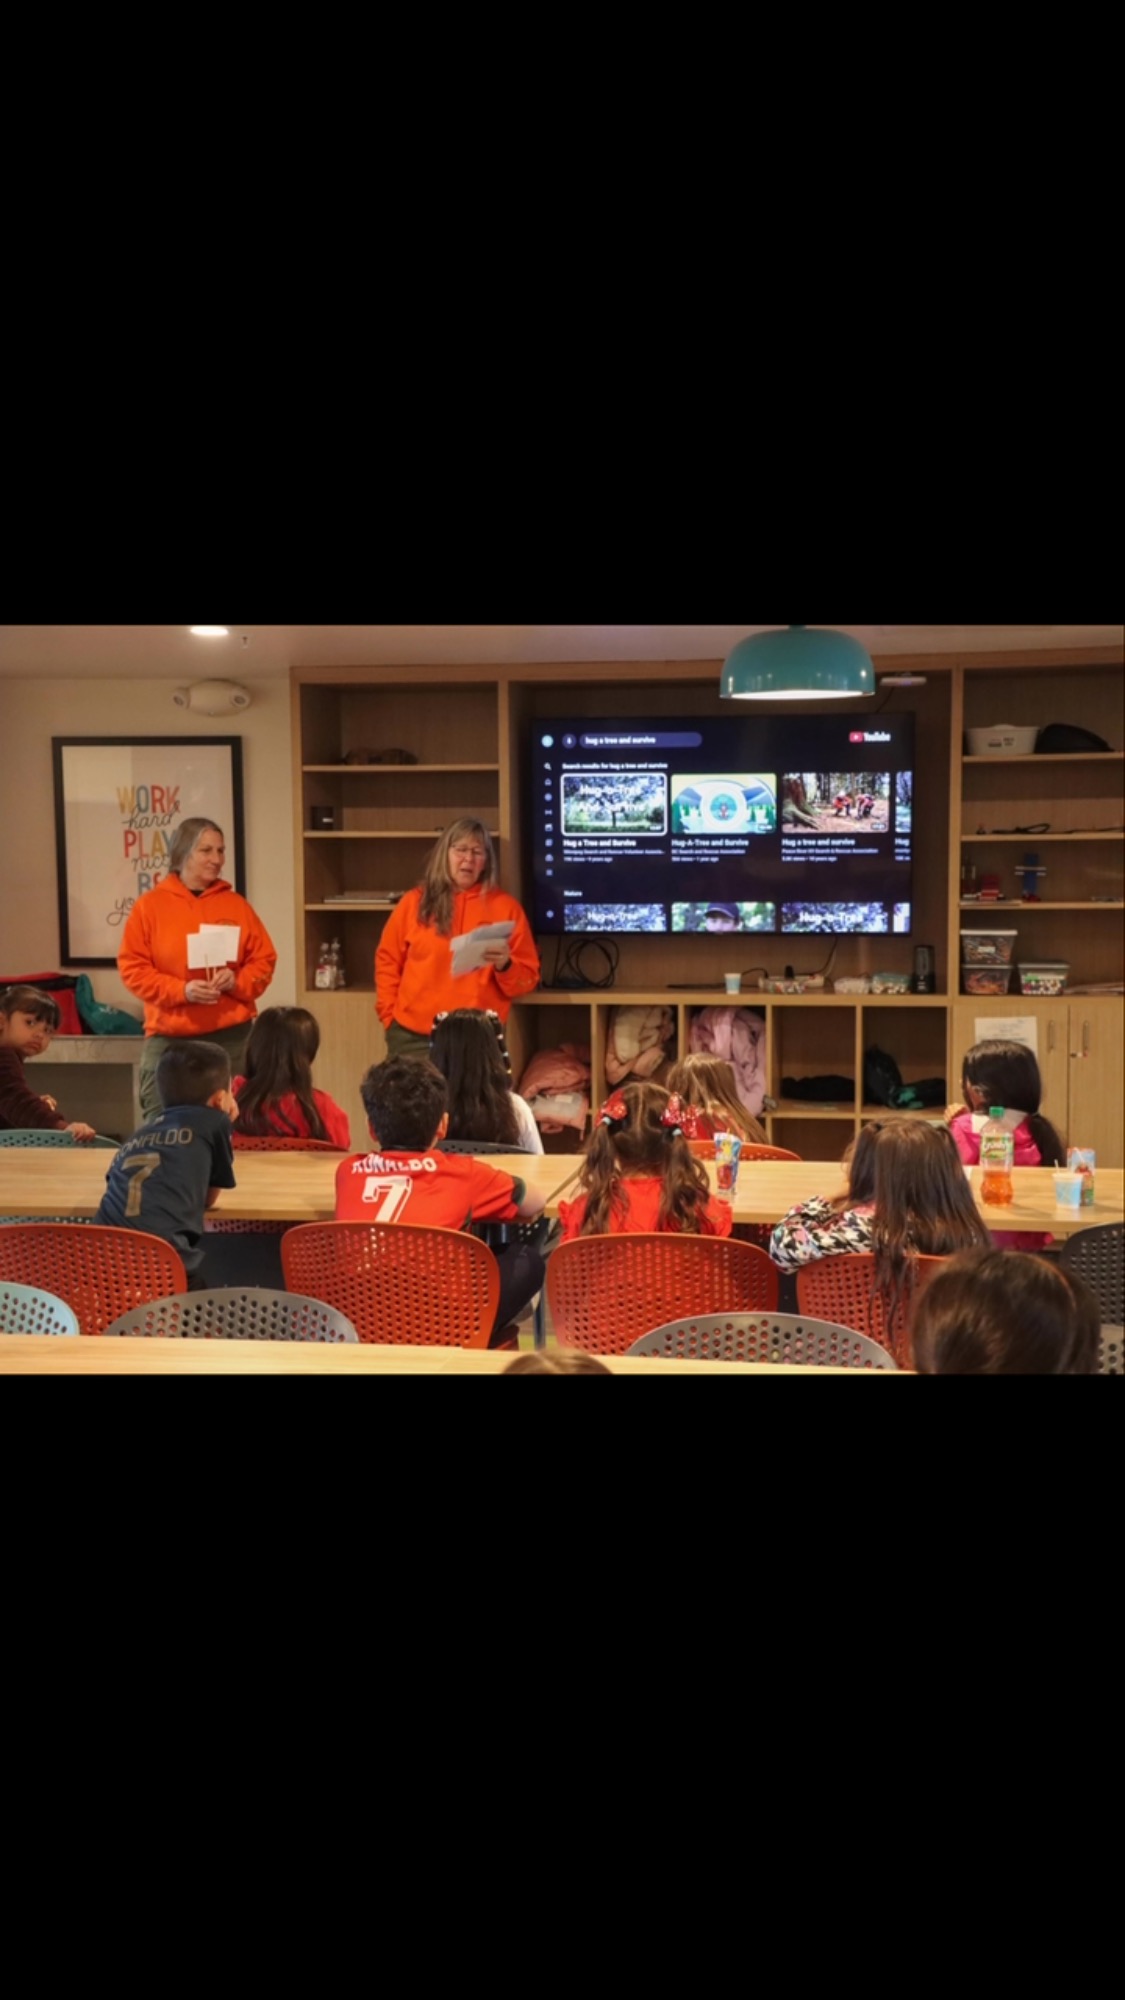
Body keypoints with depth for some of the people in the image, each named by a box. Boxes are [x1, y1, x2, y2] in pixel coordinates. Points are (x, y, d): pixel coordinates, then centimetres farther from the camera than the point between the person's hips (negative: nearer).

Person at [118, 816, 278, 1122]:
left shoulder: (235, 904, 9)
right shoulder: (149, 905, 2)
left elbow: (264, 960, 9)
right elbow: (132, 967, -2)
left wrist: (238, 982, -11)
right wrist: (181, 990, -14)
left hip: (232, 1037, 2)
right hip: (169, 1038, -1)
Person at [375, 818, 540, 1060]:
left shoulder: (505, 907, 5)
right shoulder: (414, 902, 8)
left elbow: (528, 979, 5)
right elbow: (388, 962, 12)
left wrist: (504, 966, -14)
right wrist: (390, 1015, 4)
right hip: (413, 1036, 1)